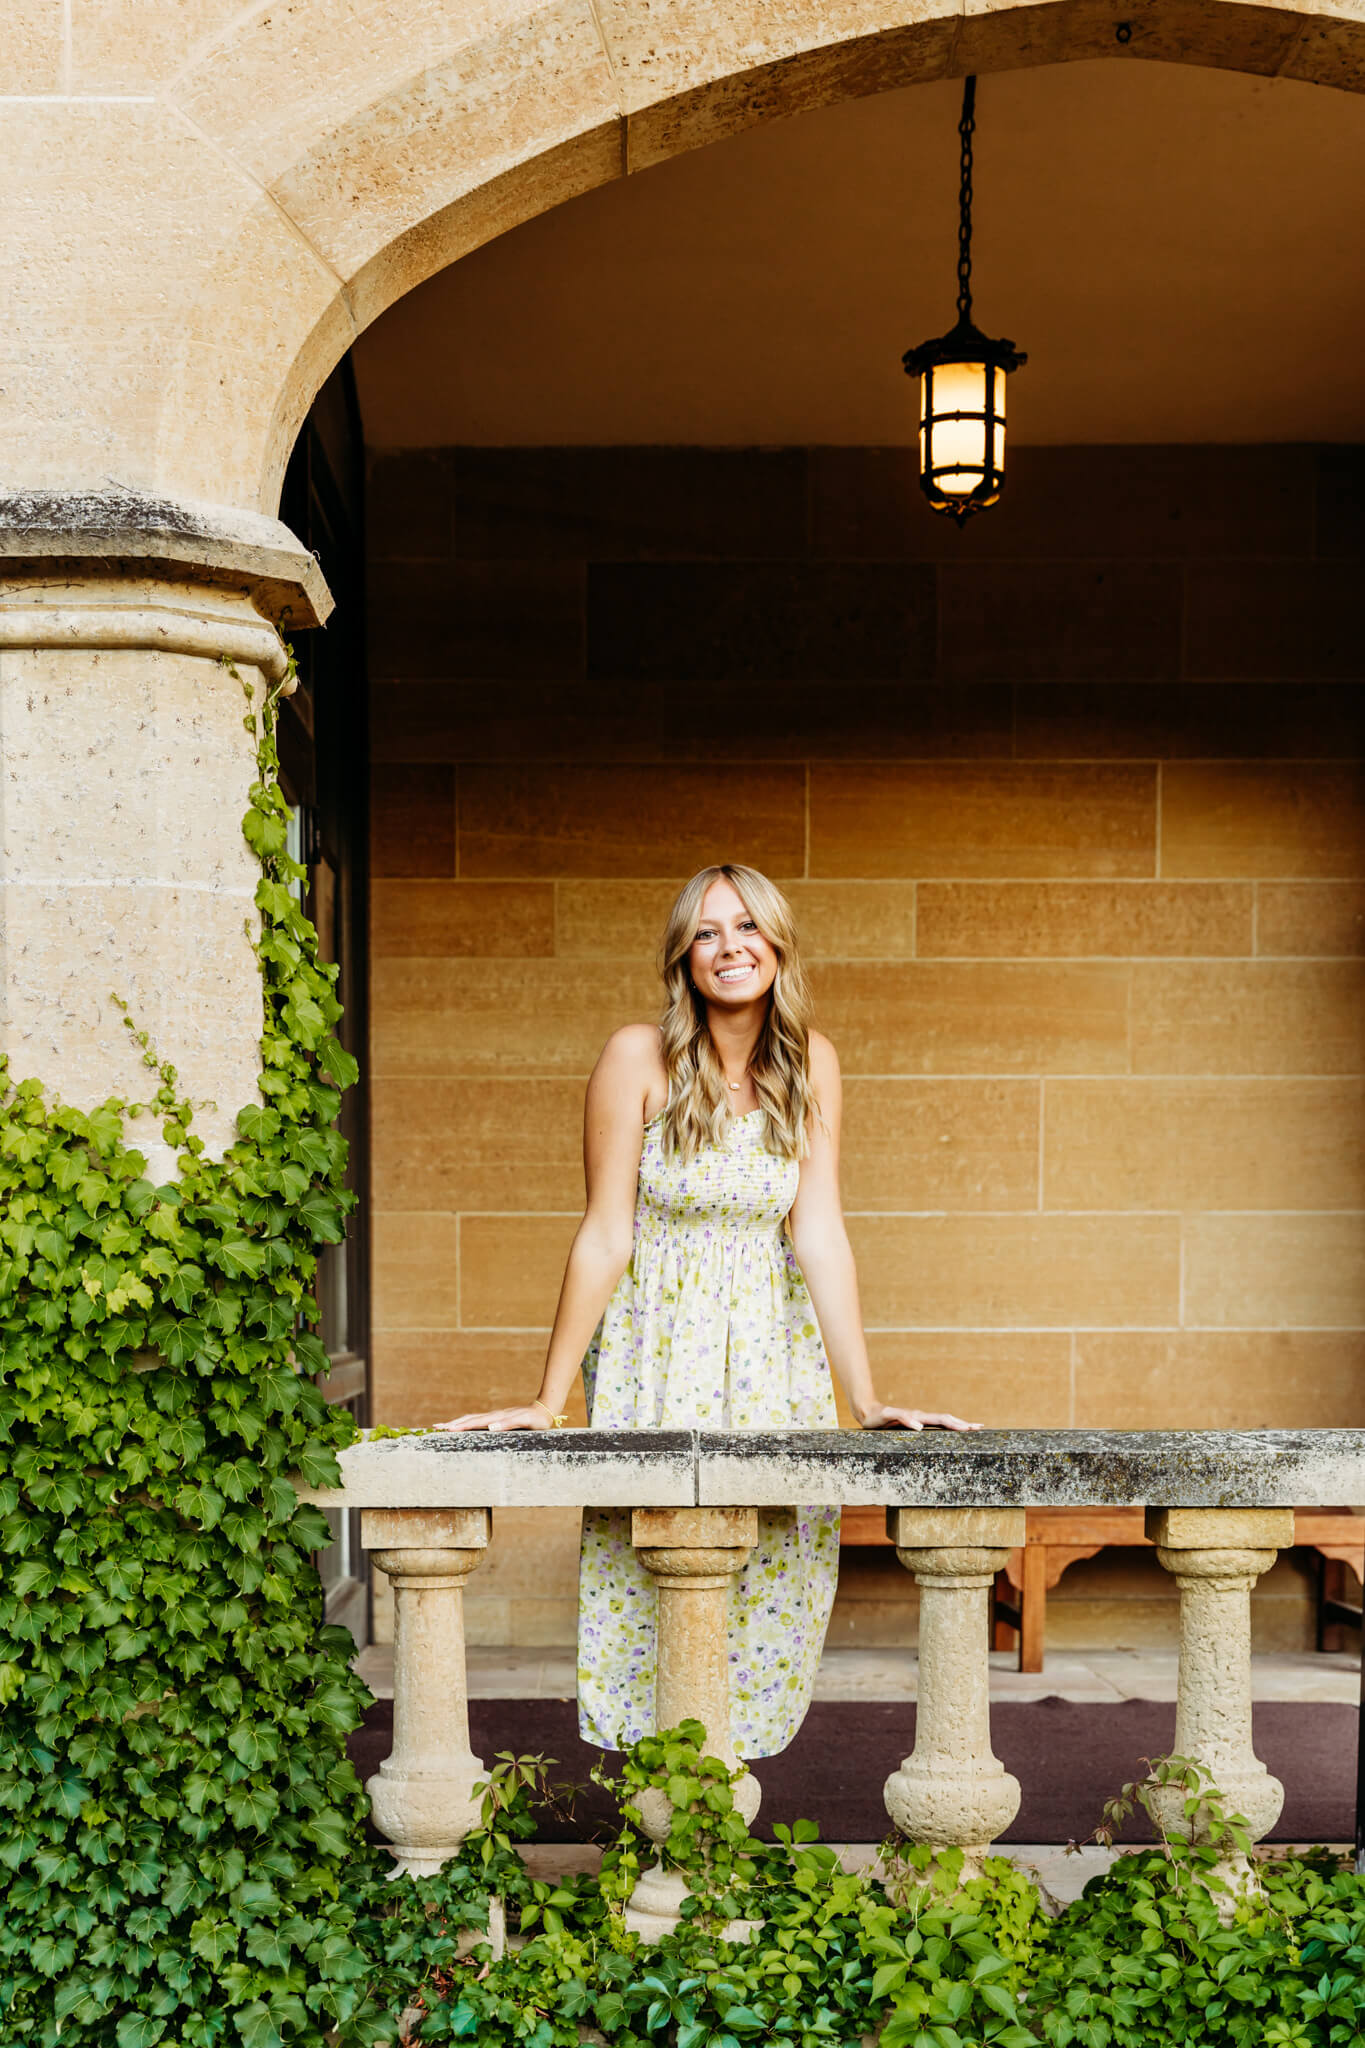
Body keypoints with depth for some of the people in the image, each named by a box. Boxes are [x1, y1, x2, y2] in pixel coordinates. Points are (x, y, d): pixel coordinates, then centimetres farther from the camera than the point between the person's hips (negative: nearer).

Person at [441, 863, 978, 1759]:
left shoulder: (810, 1063, -3)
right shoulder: (639, 1057, -12)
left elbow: (821, 1236, -5)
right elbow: (605, 1238, -10)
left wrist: (866, 1400, -11)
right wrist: (548, 1401, -10)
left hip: (772, 1350, 3)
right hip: (654, 1348, -3)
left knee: (773, 1569, 0)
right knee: (649, 1571, -2)